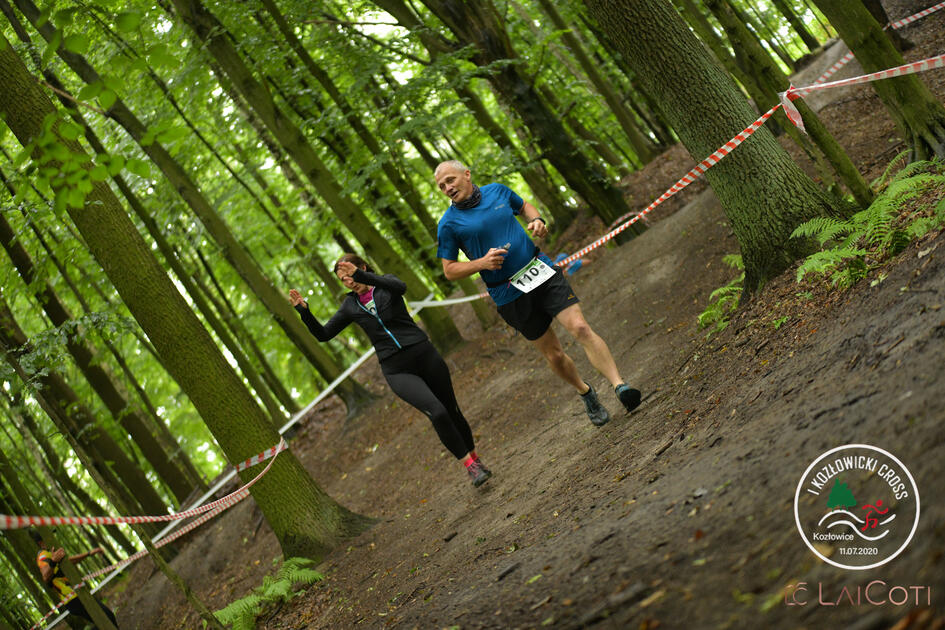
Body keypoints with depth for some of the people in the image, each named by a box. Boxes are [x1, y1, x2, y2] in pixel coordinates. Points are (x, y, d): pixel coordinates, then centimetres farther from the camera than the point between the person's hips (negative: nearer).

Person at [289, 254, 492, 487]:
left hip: (424, 355, 0)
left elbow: (400, 287, -26)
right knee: (437, 412, -22)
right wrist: (303, 310, -8)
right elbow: (322, 334, 9)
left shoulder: (385, 283, 0)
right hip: (396, 370, 0)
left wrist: (360, 275, -40)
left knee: (452, 412, 10)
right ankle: (470, 466, -12)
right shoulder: (350, 306, 7)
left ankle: (474, 457, 33)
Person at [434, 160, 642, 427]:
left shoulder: (497, 191, 4)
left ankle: (620, 386, -17)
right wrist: (482, 262, -18)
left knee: (581, 328, -15)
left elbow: (524, 206, 24)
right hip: (510, 294, -1)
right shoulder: (449, 223, -5)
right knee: (553, 354, 5)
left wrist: (537, 220, 1)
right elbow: (449, 270, -1)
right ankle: (585, 391, 31)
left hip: (542, 272, 1)